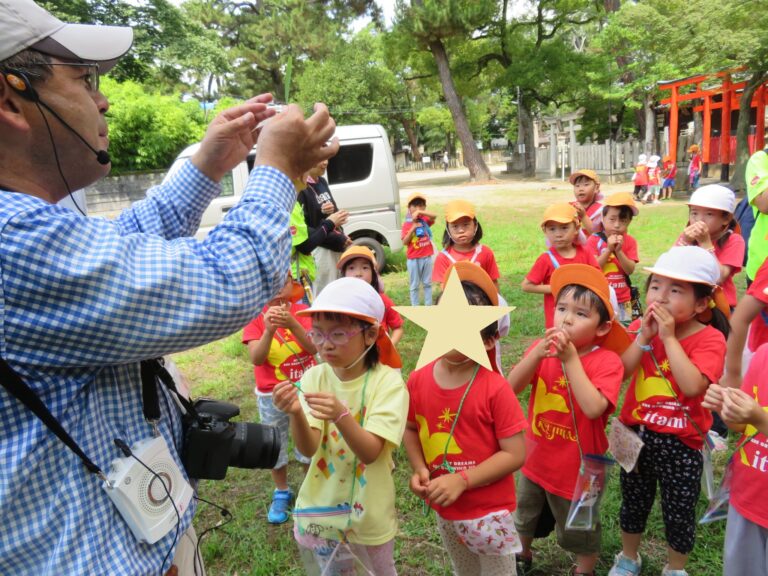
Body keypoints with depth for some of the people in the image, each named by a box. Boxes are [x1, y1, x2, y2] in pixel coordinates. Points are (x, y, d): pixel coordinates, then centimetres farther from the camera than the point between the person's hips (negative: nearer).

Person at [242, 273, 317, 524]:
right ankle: (281, 493, 37)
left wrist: (292, 324, -38)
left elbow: (314, 348, -22)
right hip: (271, 395, 0)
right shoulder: (255, 317, -11)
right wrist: (269, 330, -39)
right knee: (275, 446, 15)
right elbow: (256, 358, -22)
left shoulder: (302, 311, -9)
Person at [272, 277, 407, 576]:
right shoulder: (314, 377, -11)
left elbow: (371, 452, -26)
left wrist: (341, 415, -44)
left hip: (369, 510, -2)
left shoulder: (387, 381, -20)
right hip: (321, 507, 3)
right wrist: (296, 414, -39)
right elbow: (308, 448, -19)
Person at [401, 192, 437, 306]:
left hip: (427, 257, 3)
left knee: (427, 283, 13)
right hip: (413, 259, -2)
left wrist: (420, 212, -32)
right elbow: (404, 242, -12)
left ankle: (429, 306, 24)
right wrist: (413, 228, -21)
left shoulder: (425, 220, 1)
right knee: (414, 285, 7)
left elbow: (434, 216, -21)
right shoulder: (407, 224, -5)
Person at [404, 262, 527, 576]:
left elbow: (515, 454, -19)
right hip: (444, 511, 5)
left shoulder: (494, 388, -22)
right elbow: (410, 428, 5)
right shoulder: (418, 380, -10)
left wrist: (462, 480, -24)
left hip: (489, 512, -4)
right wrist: (419, 468, -11)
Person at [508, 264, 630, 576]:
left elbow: (593, 408, -36)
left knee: (580, 532, 21)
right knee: (523, 518, 29)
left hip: (577, 468, -5)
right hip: (536, 458, 5)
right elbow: (511, 387, -20)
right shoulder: (543, 348, -10)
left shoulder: (607, 361, -22)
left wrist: (571, 359, -36)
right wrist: (538, 353, -34)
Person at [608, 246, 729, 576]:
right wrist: (643, 337, -21)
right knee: (633, 504, 22)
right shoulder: (642, 327, -4)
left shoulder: (710, 339, -16)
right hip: (636, 434, 4)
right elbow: (617, 373, -12)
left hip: (680, 443, -3)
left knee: (679, 514, 14)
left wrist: (669, 337, -29)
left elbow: (692, 386, -32)